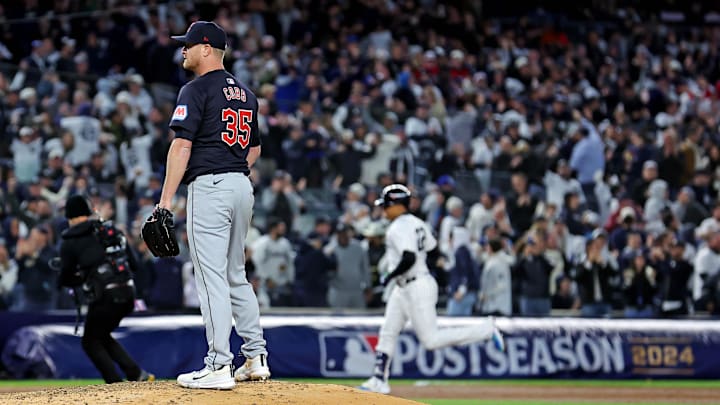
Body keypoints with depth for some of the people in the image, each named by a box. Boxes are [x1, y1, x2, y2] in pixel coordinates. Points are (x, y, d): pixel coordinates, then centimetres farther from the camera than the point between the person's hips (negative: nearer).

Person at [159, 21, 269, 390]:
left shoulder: (196, 90, -9)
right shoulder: (245, 93, 16)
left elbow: (182, 145, -15)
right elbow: (255, 148, 23)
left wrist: (165, 200, -16)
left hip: (209, 188, -8)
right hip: (243, 186, 8)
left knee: (211, 276, -8)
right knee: (236, 274, 17)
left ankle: (219, 366, -10)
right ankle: (256, 358, 18)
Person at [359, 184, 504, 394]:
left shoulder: (399, 228, -19)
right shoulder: (417, 223, 10)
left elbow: (409, 259, -30)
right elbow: (433, 250, 17)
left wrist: (391, 276, -18)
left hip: (417, 287, -11)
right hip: (403, 289, 11)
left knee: (430, 340, -8)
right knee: (387, 333, 9)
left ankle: (486, 329, -3)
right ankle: (379, 381, 12)